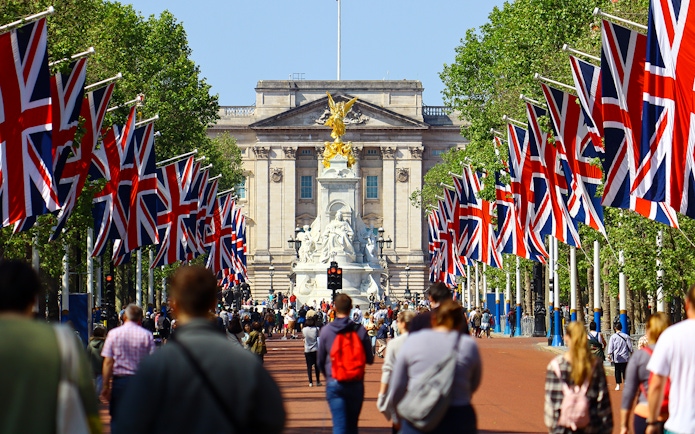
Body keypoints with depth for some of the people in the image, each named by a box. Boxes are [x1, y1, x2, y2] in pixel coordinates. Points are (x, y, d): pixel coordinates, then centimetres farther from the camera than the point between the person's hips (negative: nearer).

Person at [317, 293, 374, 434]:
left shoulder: (325, 330, -3)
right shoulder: (360, 331, -5)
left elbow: (320, 360, 6)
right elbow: (369, 359, 1)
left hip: (334, 384, -1)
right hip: (356, 384, 1)